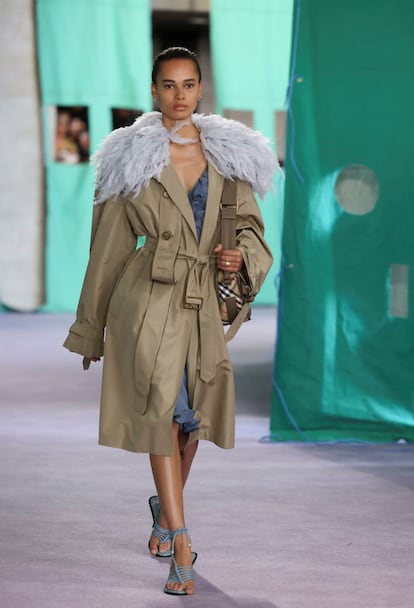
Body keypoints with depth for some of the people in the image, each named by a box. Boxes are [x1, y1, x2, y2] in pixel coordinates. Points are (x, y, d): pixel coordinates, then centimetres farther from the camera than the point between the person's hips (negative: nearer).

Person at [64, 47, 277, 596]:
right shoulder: (133, 157, 2)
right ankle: (180, 542, -18)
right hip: (148, 296, -4)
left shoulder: (228, 152, 10)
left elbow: (249, 222, 15)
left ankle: (166, 506, 40)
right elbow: (109, 246, 6)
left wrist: (241, 255, -9)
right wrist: (91, 328, 9)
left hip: (203, 299, 4)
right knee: (164, 405, -17)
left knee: (189, 415, 12)